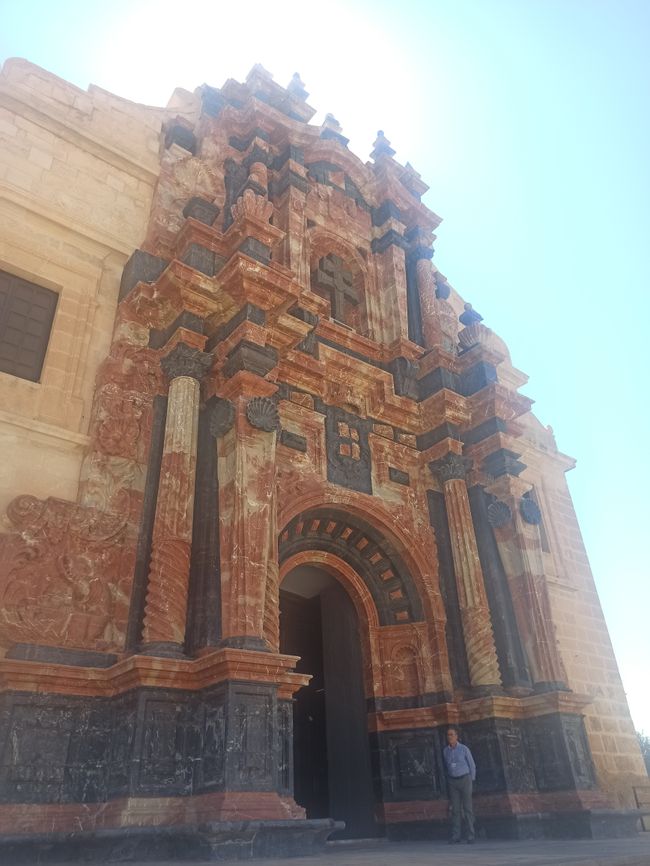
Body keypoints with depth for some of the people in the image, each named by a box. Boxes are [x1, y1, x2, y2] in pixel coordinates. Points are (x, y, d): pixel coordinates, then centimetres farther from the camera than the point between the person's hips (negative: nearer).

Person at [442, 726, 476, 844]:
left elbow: (472, 765, 1)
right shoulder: (445, 751, 3)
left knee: (467, 808, -2)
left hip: (464, 779, -3)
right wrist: (448, 780, 9)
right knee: (455, 809, 2)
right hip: (452, 782, 3)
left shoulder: (464, 749, -7)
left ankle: (470, 835, 4)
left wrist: (471, 781, 2)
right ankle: (455, 835, 7)